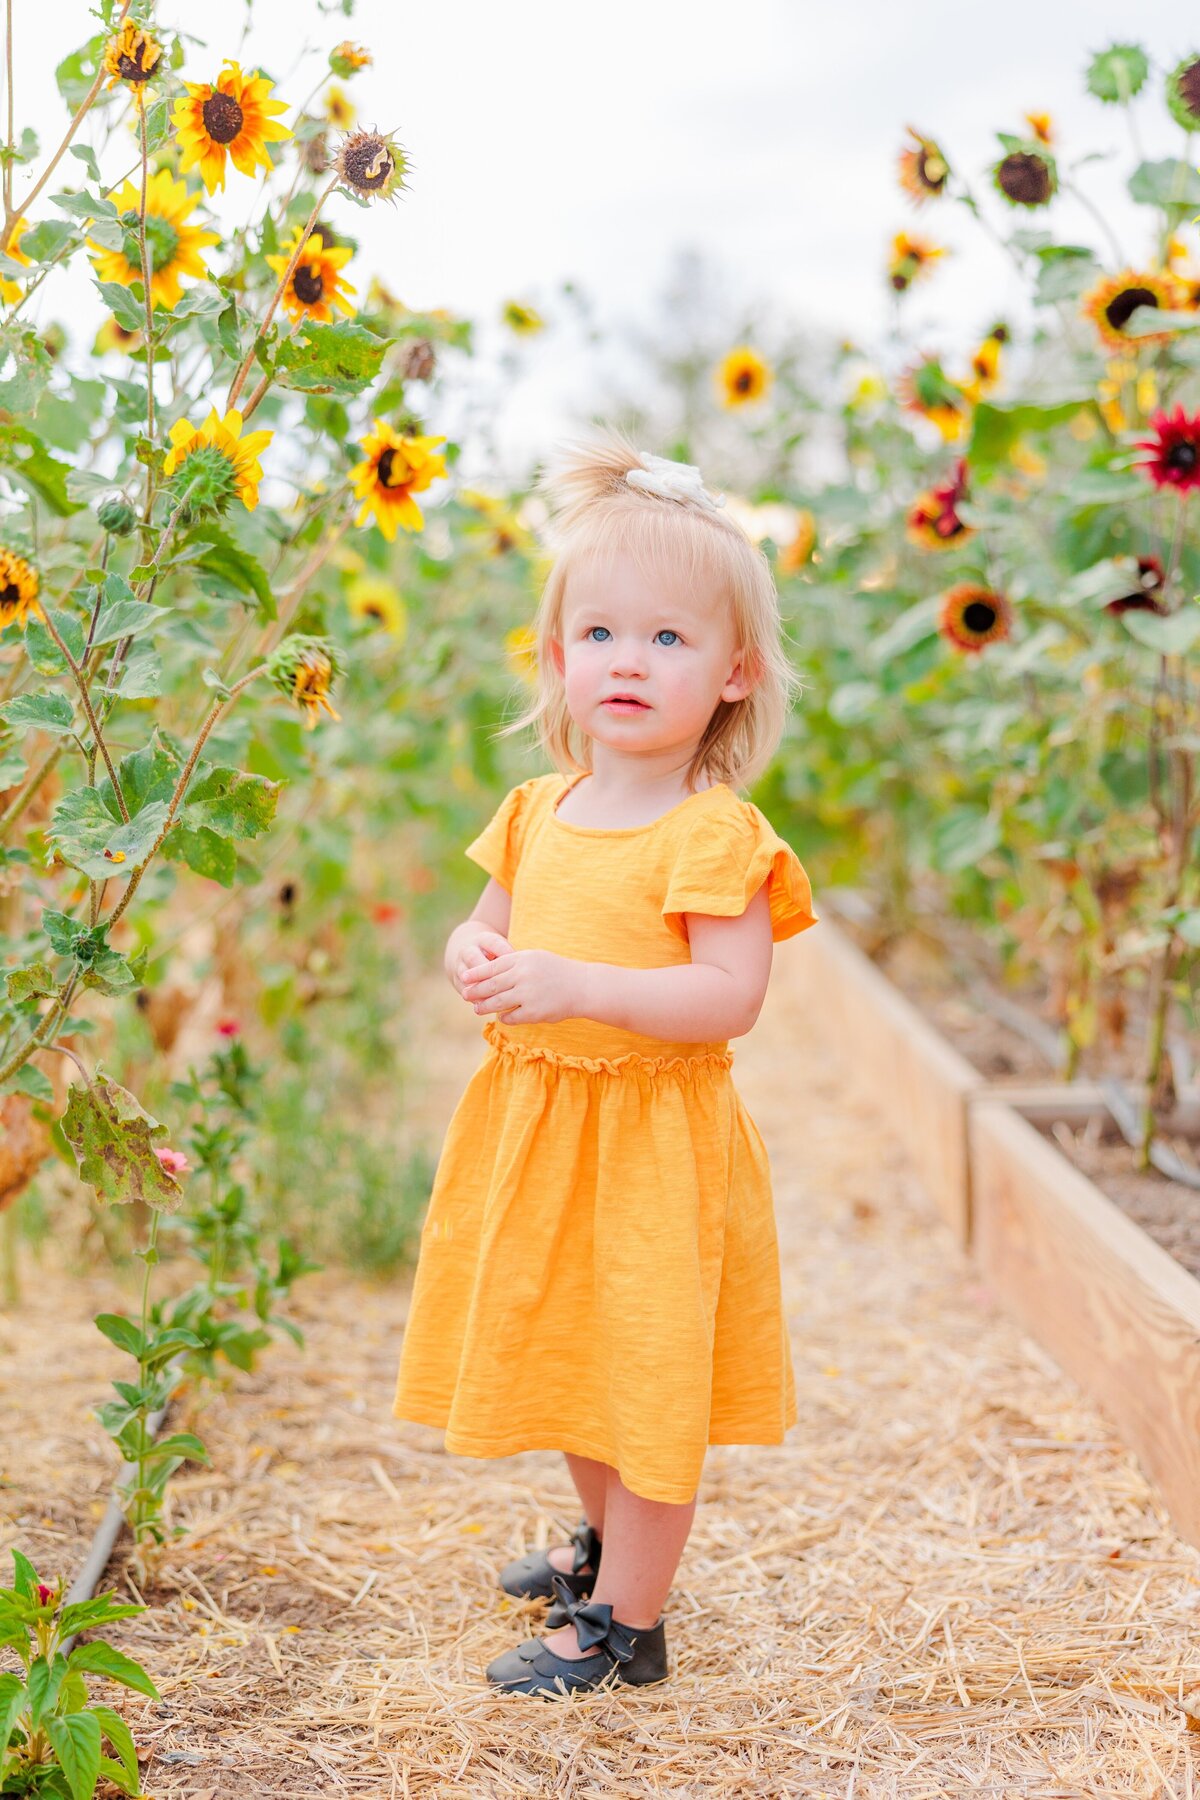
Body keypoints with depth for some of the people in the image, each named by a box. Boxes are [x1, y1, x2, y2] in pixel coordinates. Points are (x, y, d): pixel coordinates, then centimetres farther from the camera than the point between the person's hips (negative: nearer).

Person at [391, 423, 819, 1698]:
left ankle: (626, 1622, 17)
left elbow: (730, 997, -23)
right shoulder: (537, 811, 6)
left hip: (651, 1139, -7)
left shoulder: (715, 834, -16)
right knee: (567, 1356, 22)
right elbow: (480, 929, 16)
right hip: (530, 1121, 7)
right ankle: (606, 1540, 46)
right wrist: (478, 960, -8)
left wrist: (579, 985, -32)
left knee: (647, 1376, 3)